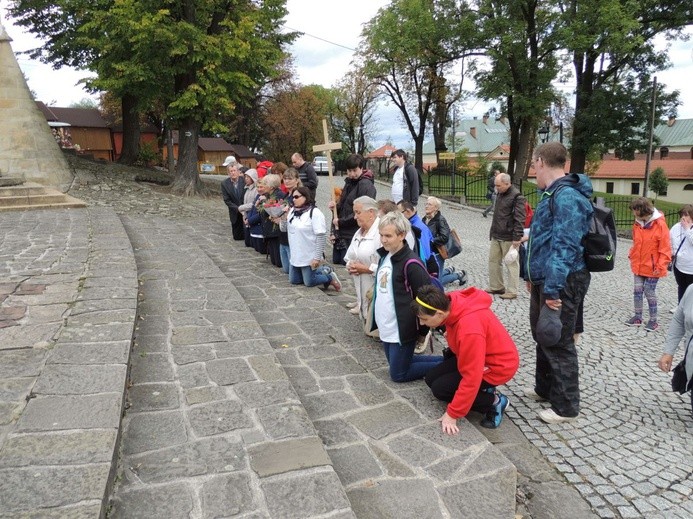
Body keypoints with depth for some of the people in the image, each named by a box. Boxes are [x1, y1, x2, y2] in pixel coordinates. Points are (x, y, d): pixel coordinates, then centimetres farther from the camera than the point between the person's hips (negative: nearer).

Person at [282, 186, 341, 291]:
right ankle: (322, 270, 27)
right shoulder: (292, 211, 6)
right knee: (293, 281, 16)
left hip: (309, 257, -8)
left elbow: (321, 236, -20)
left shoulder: (314, 213, -17)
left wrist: (317, 258, -22)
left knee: (309, 282, -2)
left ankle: (330, 277, 23)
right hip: (295, 256, 8)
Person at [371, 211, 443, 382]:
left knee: (398, 374, 3)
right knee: (399, 364, 20)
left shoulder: (410, 263, -22)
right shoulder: (385, 256, 4)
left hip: (402, 330, -9)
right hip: (386, 327, 9)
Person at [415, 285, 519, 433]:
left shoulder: (469, 330, -39)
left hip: (497, 366, -9)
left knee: (439, 388, -13)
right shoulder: (451, 302, -17)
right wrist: (451, 335, 9)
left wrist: (452, 414, -24)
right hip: (477, 355, 9)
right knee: (431, 378, 2)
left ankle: (494, 402, -2)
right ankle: (483, 391, 7)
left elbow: (471, 378, -32)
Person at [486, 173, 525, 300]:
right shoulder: (499, 194, 12)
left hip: (509, 238, -9)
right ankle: (496, 286, 25)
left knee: (511, 264, 0)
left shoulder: (517, 197, -16)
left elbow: (519, 219, -19)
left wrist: (517, 238, -21)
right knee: (493, 260, 13)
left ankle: (512, 291, 7)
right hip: (496, 236, 9)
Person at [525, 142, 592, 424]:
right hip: (544, 280, 11)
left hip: (561, 283, -11)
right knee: (542, 336, 21)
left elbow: (565, 247, -27)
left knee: (557, 342, 0)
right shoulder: (552, 194, 14)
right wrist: (533, 276, 25)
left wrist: (553, 289, -28)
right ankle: (545, 388, 38)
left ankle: (566, 406, 14)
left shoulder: (566, 197, -20)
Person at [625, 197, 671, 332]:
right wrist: (632, 255, 6)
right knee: (637, 291, 10)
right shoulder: (637, 223, 2)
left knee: (649, 293, 3)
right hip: (638, 265, 6)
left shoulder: (660, 224, -16)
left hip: (652, 268, -6)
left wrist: (661, 265, -18)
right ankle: (638, 317, 23)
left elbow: (665, 248, -15)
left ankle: (653, 320, 16)